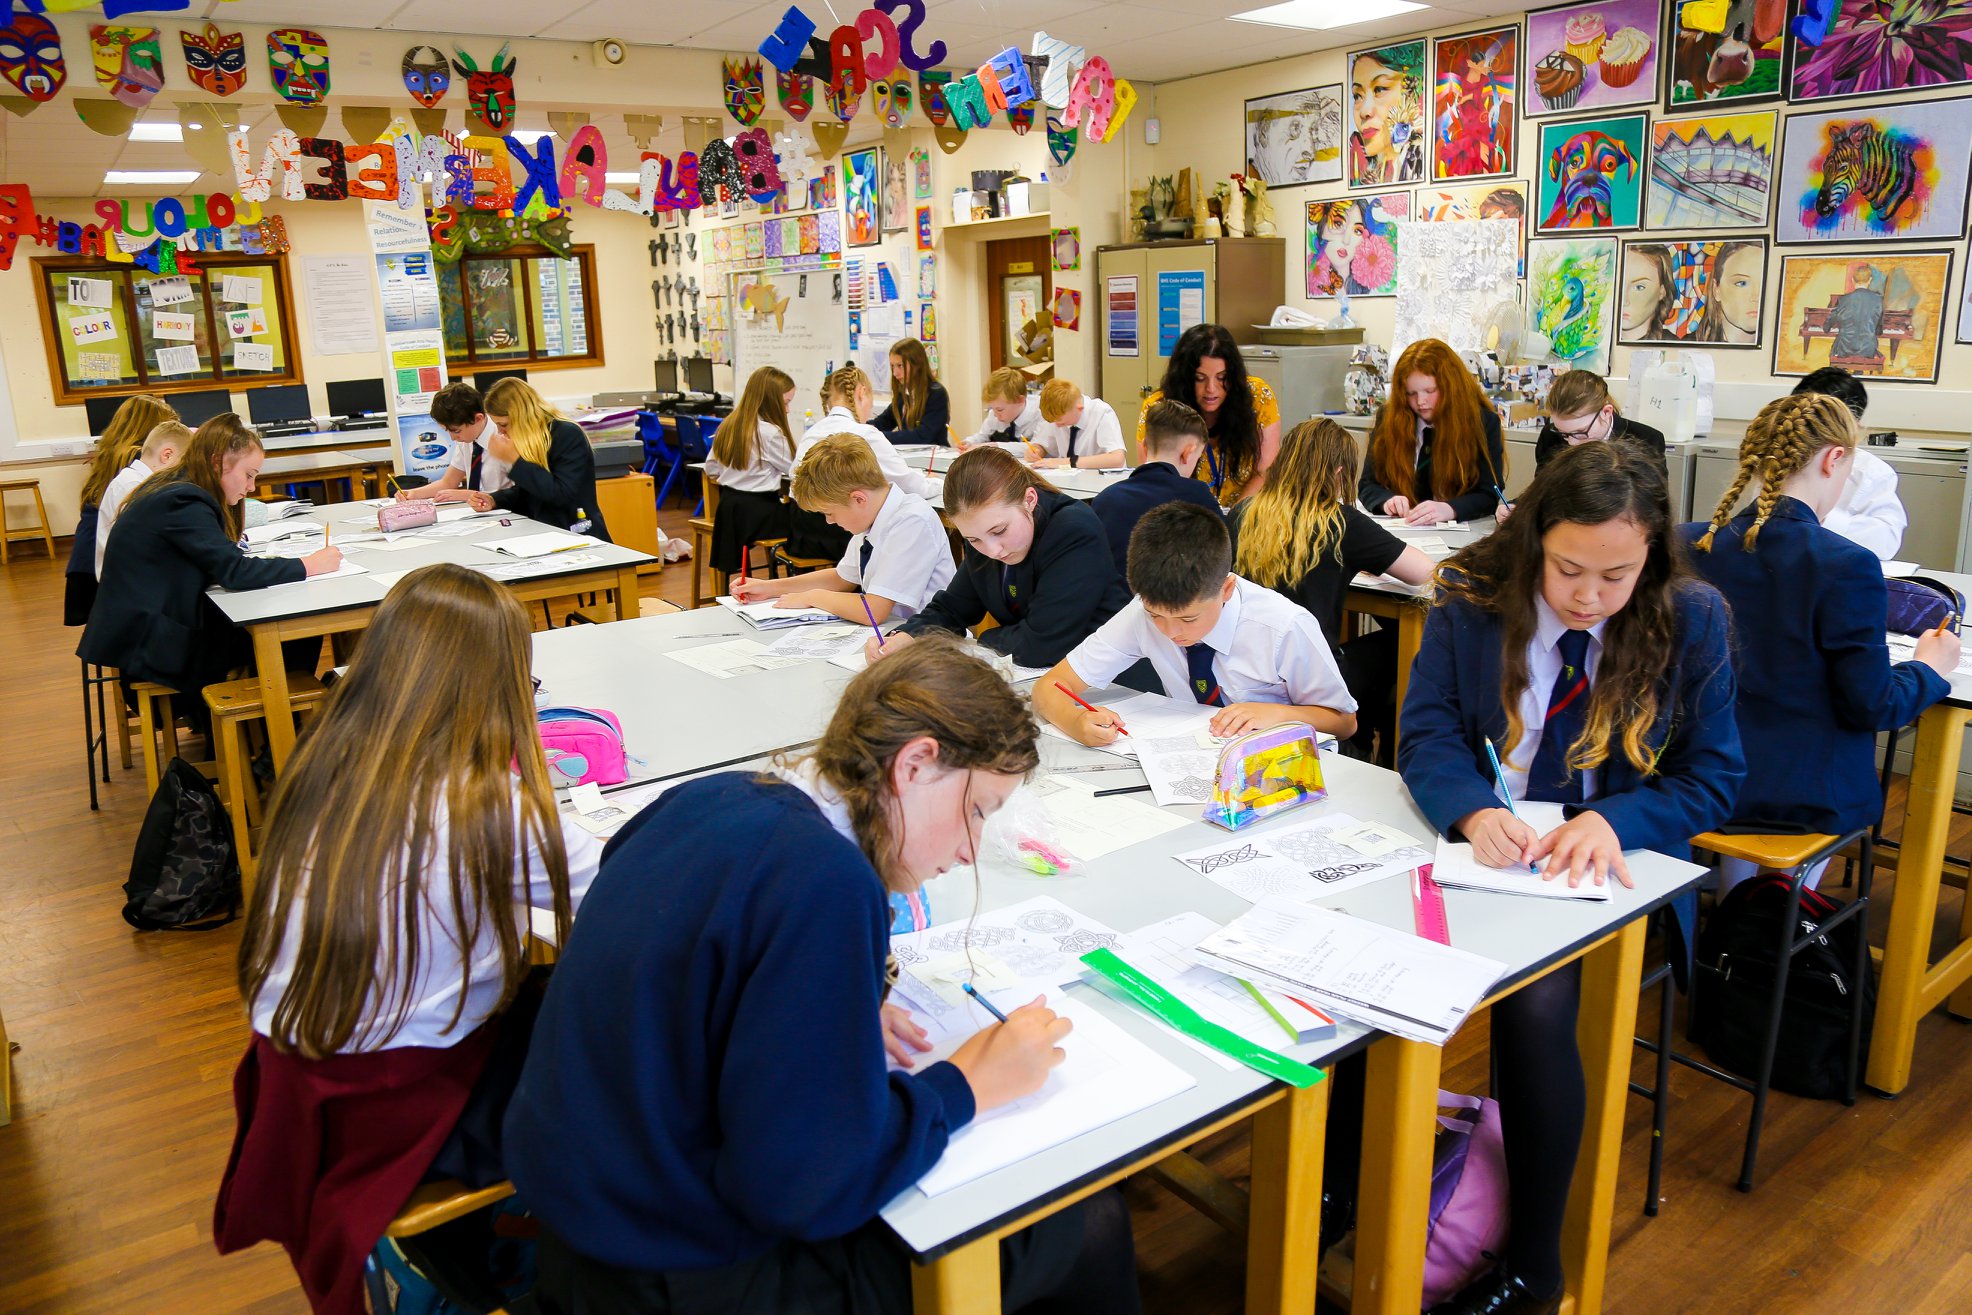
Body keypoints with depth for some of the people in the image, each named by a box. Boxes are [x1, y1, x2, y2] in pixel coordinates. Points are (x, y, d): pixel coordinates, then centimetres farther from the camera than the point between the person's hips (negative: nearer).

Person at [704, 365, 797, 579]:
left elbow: (711, 469, 15)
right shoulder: (770, 433, -14)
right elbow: (796, 470, -3)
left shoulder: (728, 425, 10)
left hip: (727, 507, 8)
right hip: (758, 514, -8)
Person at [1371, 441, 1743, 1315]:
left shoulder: (1691, 621, -6)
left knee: (1535, 1003, -29)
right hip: (1479, 845, 2)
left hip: (1612, 867, -1)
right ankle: (1340, 1184, 0)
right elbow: (1426, 730, -6)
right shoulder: (1472, 597, -5)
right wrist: (1473, 811, -29)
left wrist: (1613, 821, -23)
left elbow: (1714, 779, -2)